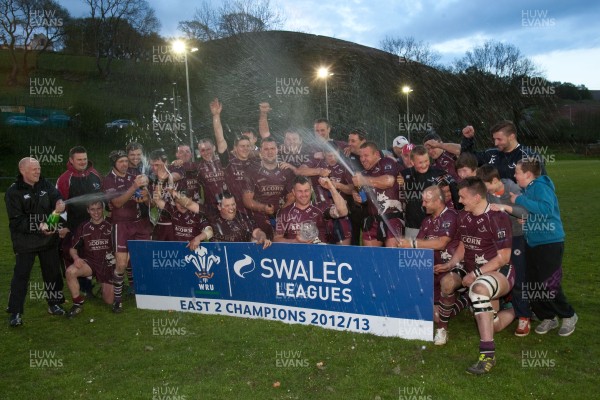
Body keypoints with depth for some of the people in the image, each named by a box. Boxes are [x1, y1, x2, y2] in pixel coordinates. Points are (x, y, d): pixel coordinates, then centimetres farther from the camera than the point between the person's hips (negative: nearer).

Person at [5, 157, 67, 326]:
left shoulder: (46, 185, 3)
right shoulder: (13, 192, -9)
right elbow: (16, 221, -14)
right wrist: (38, 227, -25)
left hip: (49, 239, 4)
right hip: (25, 242, -4)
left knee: (53, 272, 13)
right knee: (21, 275, 0)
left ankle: (54, 304, 29)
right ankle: (15, 312, 10)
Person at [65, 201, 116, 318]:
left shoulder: (110, 226, -3)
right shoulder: (83, 228, 2)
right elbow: (73, 248, 7)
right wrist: (76, 258, -15)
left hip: (107, 264, -1)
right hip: (89, 261, 1)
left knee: (109, 301, -3)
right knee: (70, 271, -32)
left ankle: (105, 287, 34)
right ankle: (78, 304, -13)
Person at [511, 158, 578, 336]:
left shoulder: (540, 187, -17)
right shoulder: (527, 190, 8)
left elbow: (546, 209, -33)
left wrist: (521, 200, -28)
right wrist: (515, 203, -2)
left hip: (550, 243, -9)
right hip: (532, 244, 9)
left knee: (548, 285, -3)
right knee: (532, 286, 10)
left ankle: (569, 316, 20)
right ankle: (548, 318, 26)